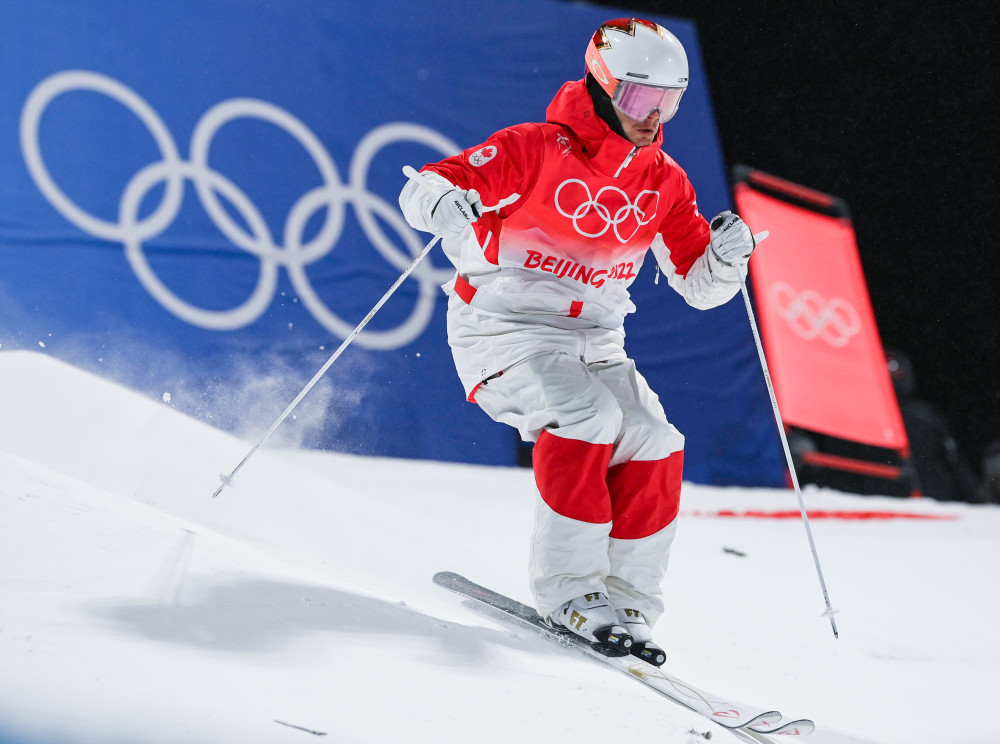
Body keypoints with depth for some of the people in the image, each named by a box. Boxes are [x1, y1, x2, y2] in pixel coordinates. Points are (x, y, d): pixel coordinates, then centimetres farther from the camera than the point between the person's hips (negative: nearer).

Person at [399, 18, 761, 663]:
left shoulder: (665, 184, 6)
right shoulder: (535, 149, -11)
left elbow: (700, 287, 9)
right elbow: (426, 186, -13)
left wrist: (725, 256, -14)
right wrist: (443, 203, -37)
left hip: (594, 343, 6)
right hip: (504, 330, -5)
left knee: (655, 448, -16)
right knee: (589, 416, -30)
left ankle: (625, 601, -2)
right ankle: (569, 587, -17)